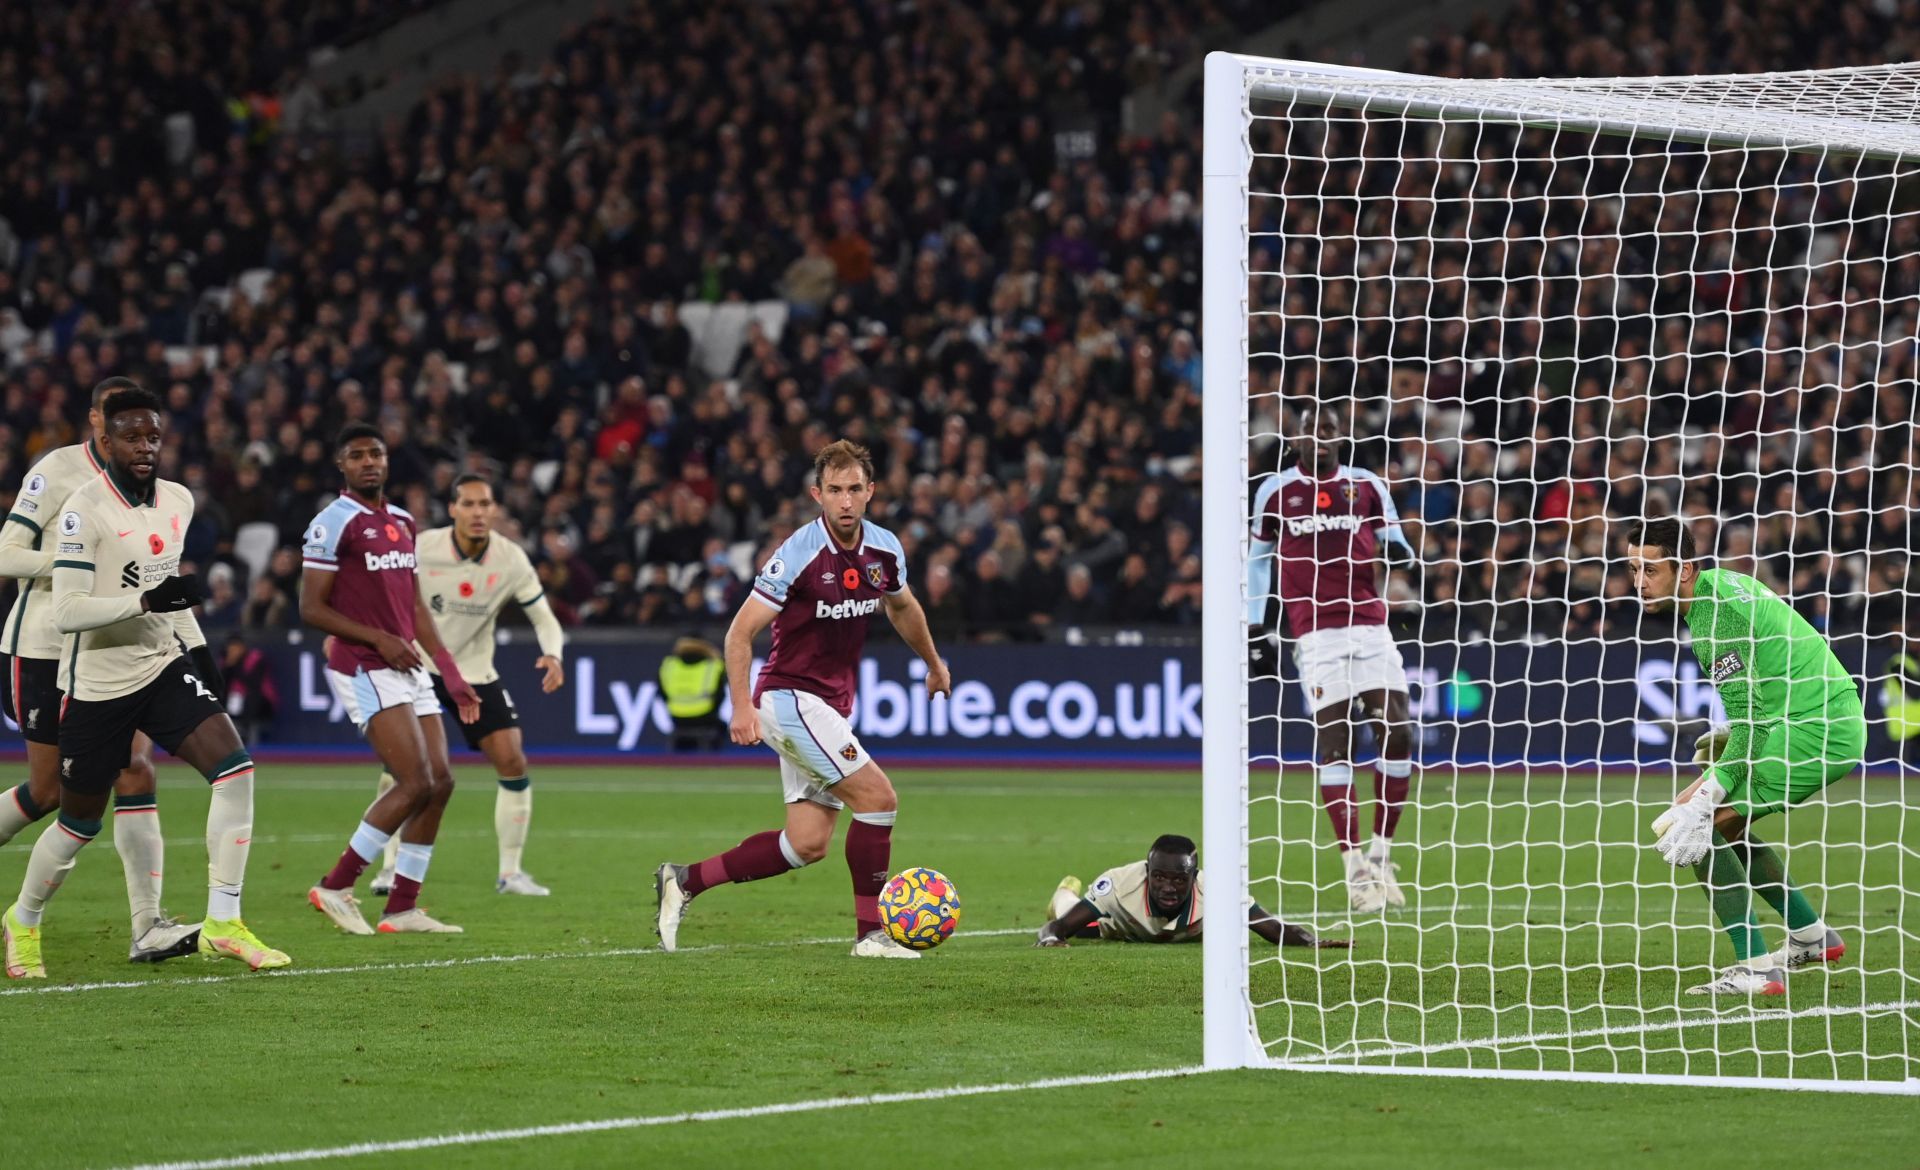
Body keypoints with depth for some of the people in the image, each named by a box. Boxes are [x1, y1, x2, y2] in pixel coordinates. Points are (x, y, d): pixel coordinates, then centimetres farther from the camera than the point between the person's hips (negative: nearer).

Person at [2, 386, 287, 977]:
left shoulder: (179, 502, 5)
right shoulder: (85, 509, -17)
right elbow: (67, 612, -24)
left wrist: (198, 647, 17)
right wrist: (147, 601, -33)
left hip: (164, 666, 5)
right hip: (98, 680, -5)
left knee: (234, 767, -17)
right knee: (79, 822, 6)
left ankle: (222, 923, -13)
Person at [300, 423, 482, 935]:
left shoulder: (402, 522, 15)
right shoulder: (334, 524, -9)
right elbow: (311, 608, -11)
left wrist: (452, 674, 15)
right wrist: (380, 639, -17)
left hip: (408, 668, 8)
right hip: (364, 671, -8)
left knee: (441, 781, 3)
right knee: (416, 782, -16)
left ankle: (402, 908, 8)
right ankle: (335, 887, -6)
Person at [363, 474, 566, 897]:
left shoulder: (511, 560, -11)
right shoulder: (420, 548, -16)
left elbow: (543, 617, -4)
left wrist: (552, 654, -24)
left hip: (475, 671, 2)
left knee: (512, 762, -8)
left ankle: (510, 872, 6)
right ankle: (393, 866, 0)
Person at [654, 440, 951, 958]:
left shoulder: (885, 549, 2)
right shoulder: (799, 554, -18)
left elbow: (901, 606, 25)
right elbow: (741, 631, -16)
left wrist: (933, 662, 37)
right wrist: (743, 706, -26)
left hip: (830, 708, 7)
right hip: (791, 697, -7)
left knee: (807, 844, 2)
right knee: (878, 797, -16)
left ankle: (685, 880, 12)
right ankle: (871, 932, -7)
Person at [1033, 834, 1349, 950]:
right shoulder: (1121, 885, -50)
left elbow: (1278, 931, -50)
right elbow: (1058, 926, -47)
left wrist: (1313, 941, -70)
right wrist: (1050, 938, -71)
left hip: (1185, 933, 2)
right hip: (1117, 923, -2)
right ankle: (1068, 892, 66)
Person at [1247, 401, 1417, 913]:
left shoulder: (1366, 486, 12)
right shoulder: (1276, 491, 8)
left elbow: (1396, 544, 14)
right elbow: (1258, 559, 14)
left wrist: (1401, 555, -10)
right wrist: (1256, 630, 9)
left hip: (1370, 624, 2)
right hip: (1316, 631, -2)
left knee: (1397, 732, -8)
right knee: (1333, 739, -9)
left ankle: (1381, 853, 6)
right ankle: (1354, 867, -7)